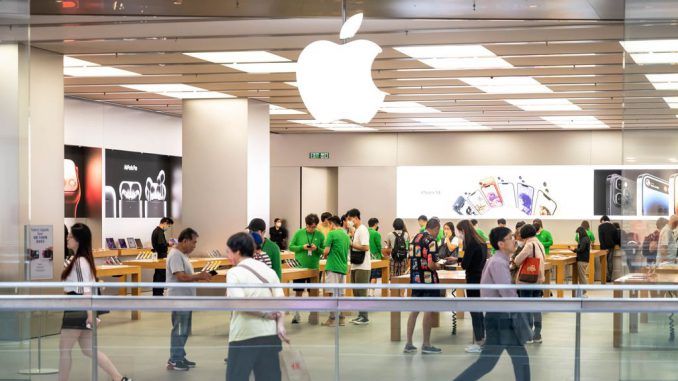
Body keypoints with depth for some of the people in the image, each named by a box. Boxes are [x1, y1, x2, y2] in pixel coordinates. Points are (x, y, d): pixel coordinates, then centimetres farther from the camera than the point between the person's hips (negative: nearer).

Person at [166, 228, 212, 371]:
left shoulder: (182, 255, 15)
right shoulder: (176, 255, -18)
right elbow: (181, 277, -25)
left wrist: (198, 277, 5)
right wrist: (199, 276, -19)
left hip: (185, 299, 10)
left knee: (184, 331, 15)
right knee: (179, 330, -4)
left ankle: (180, 357, 22)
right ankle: (174, 361, 1)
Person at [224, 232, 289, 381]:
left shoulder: (234, 273, -6)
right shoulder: (269, 271, 10)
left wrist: (265, 314, -9)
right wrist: (280, 325, -7)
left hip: (244, 336, -5)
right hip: (270, 334, 5)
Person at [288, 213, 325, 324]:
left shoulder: (320, 235, -2)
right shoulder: (299, 233, -3)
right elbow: (291, 246, -1)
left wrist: (317, 249, -20)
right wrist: (302, 247, -17)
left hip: (314, 266, 1)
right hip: (300, 266, -1)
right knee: (299, 291, 3)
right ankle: (297, 314, 11)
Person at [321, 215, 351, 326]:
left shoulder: (332, 234, -9)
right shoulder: (346, 235, 13)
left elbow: (326, 251, -13)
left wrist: (325, 255, 9)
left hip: (332, 267, -7)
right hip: (343, 267, 7)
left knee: (331, 293, -3)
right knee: (340, 294, 12)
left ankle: (332, 319, -3)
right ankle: (341, 318, 15)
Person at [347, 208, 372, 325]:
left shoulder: (362, 230, -13)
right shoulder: (356, 230, 16)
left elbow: (365, 247, -22)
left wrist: (351, 244, -14)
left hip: (362, 267, -10)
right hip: (355, 266, 10)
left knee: (361, 292, -6)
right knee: (356, 292, 12)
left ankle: (364, 317, -1)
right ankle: (360, 315, 18)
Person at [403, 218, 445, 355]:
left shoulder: (415, 238, 10)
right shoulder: (431, 241, -15)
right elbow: (431, 265, -22)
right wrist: (438, 266, -1)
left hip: (415, 278, 7)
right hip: (428, 280, -7)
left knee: (414, 310, 12)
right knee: (429, 311, 2)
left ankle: (409, 344, 13)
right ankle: (426, 345, 7)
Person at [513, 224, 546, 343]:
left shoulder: (529, 245, -16)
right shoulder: (540, 244, 9)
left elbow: (517, 260, -19)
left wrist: (515, 262, 1)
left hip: (527, 281, -8)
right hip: (538, 280, 8)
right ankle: (537, 334, 15)